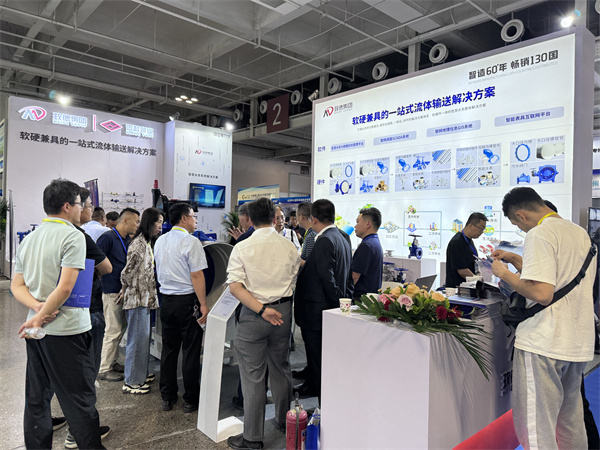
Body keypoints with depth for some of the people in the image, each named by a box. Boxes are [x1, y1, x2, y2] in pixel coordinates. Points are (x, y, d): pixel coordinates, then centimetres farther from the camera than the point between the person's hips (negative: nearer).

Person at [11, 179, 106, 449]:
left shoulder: (28, 239, 11)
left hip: (37, 330, 8)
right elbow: (65, 287, -22)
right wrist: (40, 316, -12)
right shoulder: (73, 236, -14)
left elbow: (16, 286, 9)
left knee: (37, 395, 17)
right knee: (79, 396, 5)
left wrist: (38, 307, -5)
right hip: (67, 329, -8)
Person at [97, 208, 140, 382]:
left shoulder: (127, 240, 13)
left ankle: (111, 362, 32)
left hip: (122, 291, 9)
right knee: (113, 331, -2)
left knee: (121, 328, 17)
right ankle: (104, 369, 12)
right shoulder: (108, 238, -14)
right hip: (111, 292, -9)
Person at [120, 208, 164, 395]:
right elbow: (127, 272, -19)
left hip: (145, 298, 10)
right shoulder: (139, 244, -19)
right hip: (137, 298, -10)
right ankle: (132, 382, 11)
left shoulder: (147, 242, 12)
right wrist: (126, 289, -4)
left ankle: (141, 373, 32)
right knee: (138, 338, -1)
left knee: (143, 337, 18)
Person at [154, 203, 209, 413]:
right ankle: (190, 400, 15)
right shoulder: (191, 241, -14)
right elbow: (196, 276, -17)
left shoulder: (160, 241, 8)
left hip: (166, 299, 7)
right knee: (191, 350, 4)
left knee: (169, 348, 15)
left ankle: (167, 398, 25)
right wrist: (203, 304, -14)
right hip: (187, 301, -6)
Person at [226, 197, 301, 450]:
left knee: (253, 376, 7)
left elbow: (235, 286, -17)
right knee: (281, 368, 21)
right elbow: (293, 282, 6)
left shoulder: (242, 248, -10)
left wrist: (261, 309, -18)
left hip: (254, 315, -3)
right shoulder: (290, 247, -1)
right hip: (283, 311, 4)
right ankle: (284, 420, 39)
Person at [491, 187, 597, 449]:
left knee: (535, 425, 1)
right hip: (580, 342, 9)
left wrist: (505, 273, -11)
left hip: (544, 344, -9)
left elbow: (541, 293, -24)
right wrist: (517, 260, 21)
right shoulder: (579, 232, 13)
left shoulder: (539, 235, -15)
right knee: (571, 422, 23)